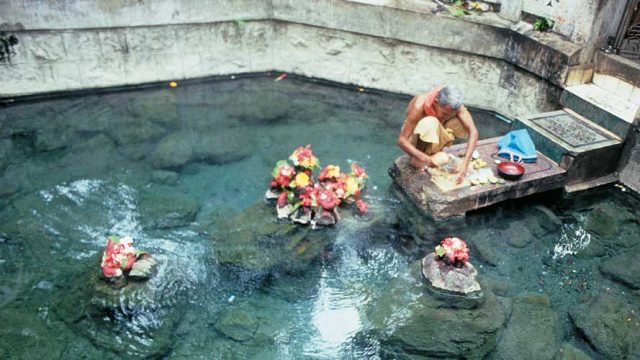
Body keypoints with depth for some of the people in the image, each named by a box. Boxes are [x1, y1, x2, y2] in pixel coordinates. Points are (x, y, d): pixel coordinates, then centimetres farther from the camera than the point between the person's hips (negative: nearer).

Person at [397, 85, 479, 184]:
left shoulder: (452, 103, -27)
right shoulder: (419, 105, -36)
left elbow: (473, 131, -31)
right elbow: (402, 140, -36)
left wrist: (465, 163, -43)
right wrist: (426, 159, -47)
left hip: (437, 132, 4)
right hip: (416, 135, -4)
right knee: (430, 123, -38)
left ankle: (436, 150, -2)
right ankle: (419, 158, -16)